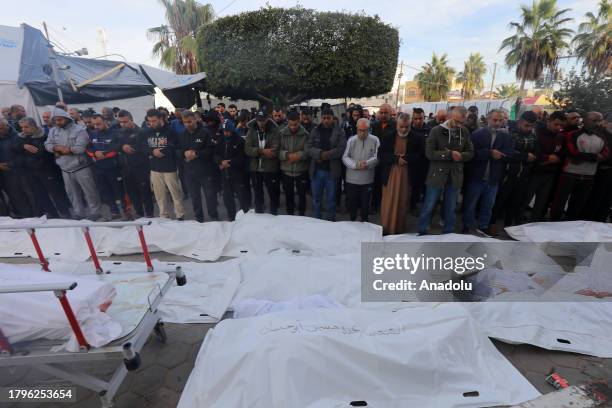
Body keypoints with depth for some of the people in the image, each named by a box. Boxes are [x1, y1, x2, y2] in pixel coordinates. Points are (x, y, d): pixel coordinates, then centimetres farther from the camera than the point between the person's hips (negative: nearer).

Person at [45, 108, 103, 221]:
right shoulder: (53, 131, 10)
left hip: (80, 167, -7)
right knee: (72, 192, 15)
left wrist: (60, 150, -11)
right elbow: (48, 145, 6)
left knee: (89, 191, 0)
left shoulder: (79, 130, -12)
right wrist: (59, 148, -15)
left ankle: (95, 212, 11)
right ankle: (78, 213, 27)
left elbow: (80, 148, -21)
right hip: (65, 168, 7)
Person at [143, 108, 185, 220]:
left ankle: (180, 216, 16)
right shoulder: (146, 132, 7)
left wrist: (160, 151, -9)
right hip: (155, 169, 4)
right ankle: (164, 217, 25)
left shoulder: (170, 131, -7)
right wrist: (152, 152, -13)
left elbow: (174, 149, -15)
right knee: (160, 195, 11)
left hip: (170, 169, -4)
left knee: (176, 193, 3)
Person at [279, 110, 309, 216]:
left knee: (302, 194, 11)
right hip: (286, 170, 2)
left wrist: (298, 155, -27)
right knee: (288, 194, 15)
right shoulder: (282, 134, -2)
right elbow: (278, 151, -7)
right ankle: (289, 215, 32)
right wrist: (288, 155, -24)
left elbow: (307, 151, -10)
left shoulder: (305, 134, -6)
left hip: (301, 170, -1)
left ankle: (302, 215, 28)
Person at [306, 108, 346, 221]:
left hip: (331, 171, -2)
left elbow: (341, 148, -13)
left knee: (330, 200, 10)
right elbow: (308, 147, -2)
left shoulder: (339, 132, -1)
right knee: (316, 199, 13)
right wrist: (319, 153, -19)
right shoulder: (315, 131, 6)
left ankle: (331, 222, 25)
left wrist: (326, 155, -19)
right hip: (316, 170, 3)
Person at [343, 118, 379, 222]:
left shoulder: (375, 140, -2)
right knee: (351, 203, 12)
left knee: (365, 204, 11)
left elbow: (377, 157, -8)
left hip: (367, 179, -1)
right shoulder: (351, 140, -1)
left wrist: (367, 163, -24)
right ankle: (352, 221, 35)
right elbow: (345, 157, -6)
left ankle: (364, 223, 30)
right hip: (352, 178, 1)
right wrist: (356, 165, -20)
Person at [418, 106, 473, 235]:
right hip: (437, 174, -3)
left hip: (455, 176, 3)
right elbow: (429, 153, -12)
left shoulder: (465, 132, 5)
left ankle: (448, 234, 27)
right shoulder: (436, 131, -6)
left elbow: (470, 153, 8)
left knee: (451, 209, 12)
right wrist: (450, 155, -18)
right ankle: (421, 233, 20)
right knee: (428, 207, 4)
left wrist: (460, 156, -13)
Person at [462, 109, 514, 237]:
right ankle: (467, 227, 20)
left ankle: (483, 226, 28)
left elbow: (509, 154, -6)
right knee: (470, 203, 7)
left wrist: (496, 154, -19)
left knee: (488, 204, 14)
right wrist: (490, 153, -23)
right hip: (476, 176, -3)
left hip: (493, 178, 4)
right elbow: (471, 153, -17)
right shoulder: (477, 134, -5)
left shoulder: (506, 136, 5)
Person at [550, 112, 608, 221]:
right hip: (569, 174, -5)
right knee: (559, 203, 1)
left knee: (578, 205, 13)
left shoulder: (601, 138, 10)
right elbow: (574, 154, -18)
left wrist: (583, 157, -14)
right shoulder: (572, 135, -8)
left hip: (589, 177, 6)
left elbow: (605, 155, -2)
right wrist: (595, 156, -11)